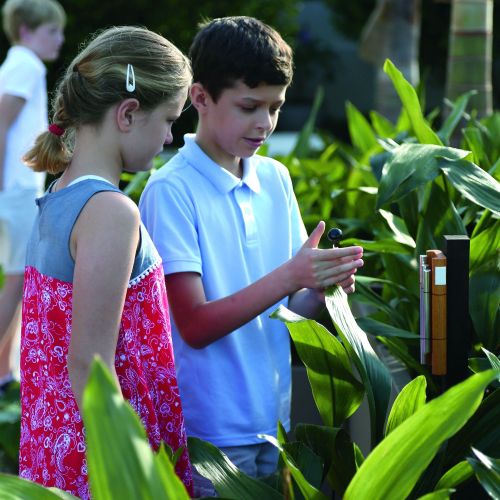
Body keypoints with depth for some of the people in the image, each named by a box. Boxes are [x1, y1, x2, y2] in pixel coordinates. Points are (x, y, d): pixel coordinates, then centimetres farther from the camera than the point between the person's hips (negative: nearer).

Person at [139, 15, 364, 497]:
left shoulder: (275, 178, 7)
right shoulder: (170, 192, -12)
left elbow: (291, 304, 11)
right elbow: (195, 325, -16)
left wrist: (321, 287, -11)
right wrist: (290, 276, -24)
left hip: (276, 417, 6)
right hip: (210, 432, -6)